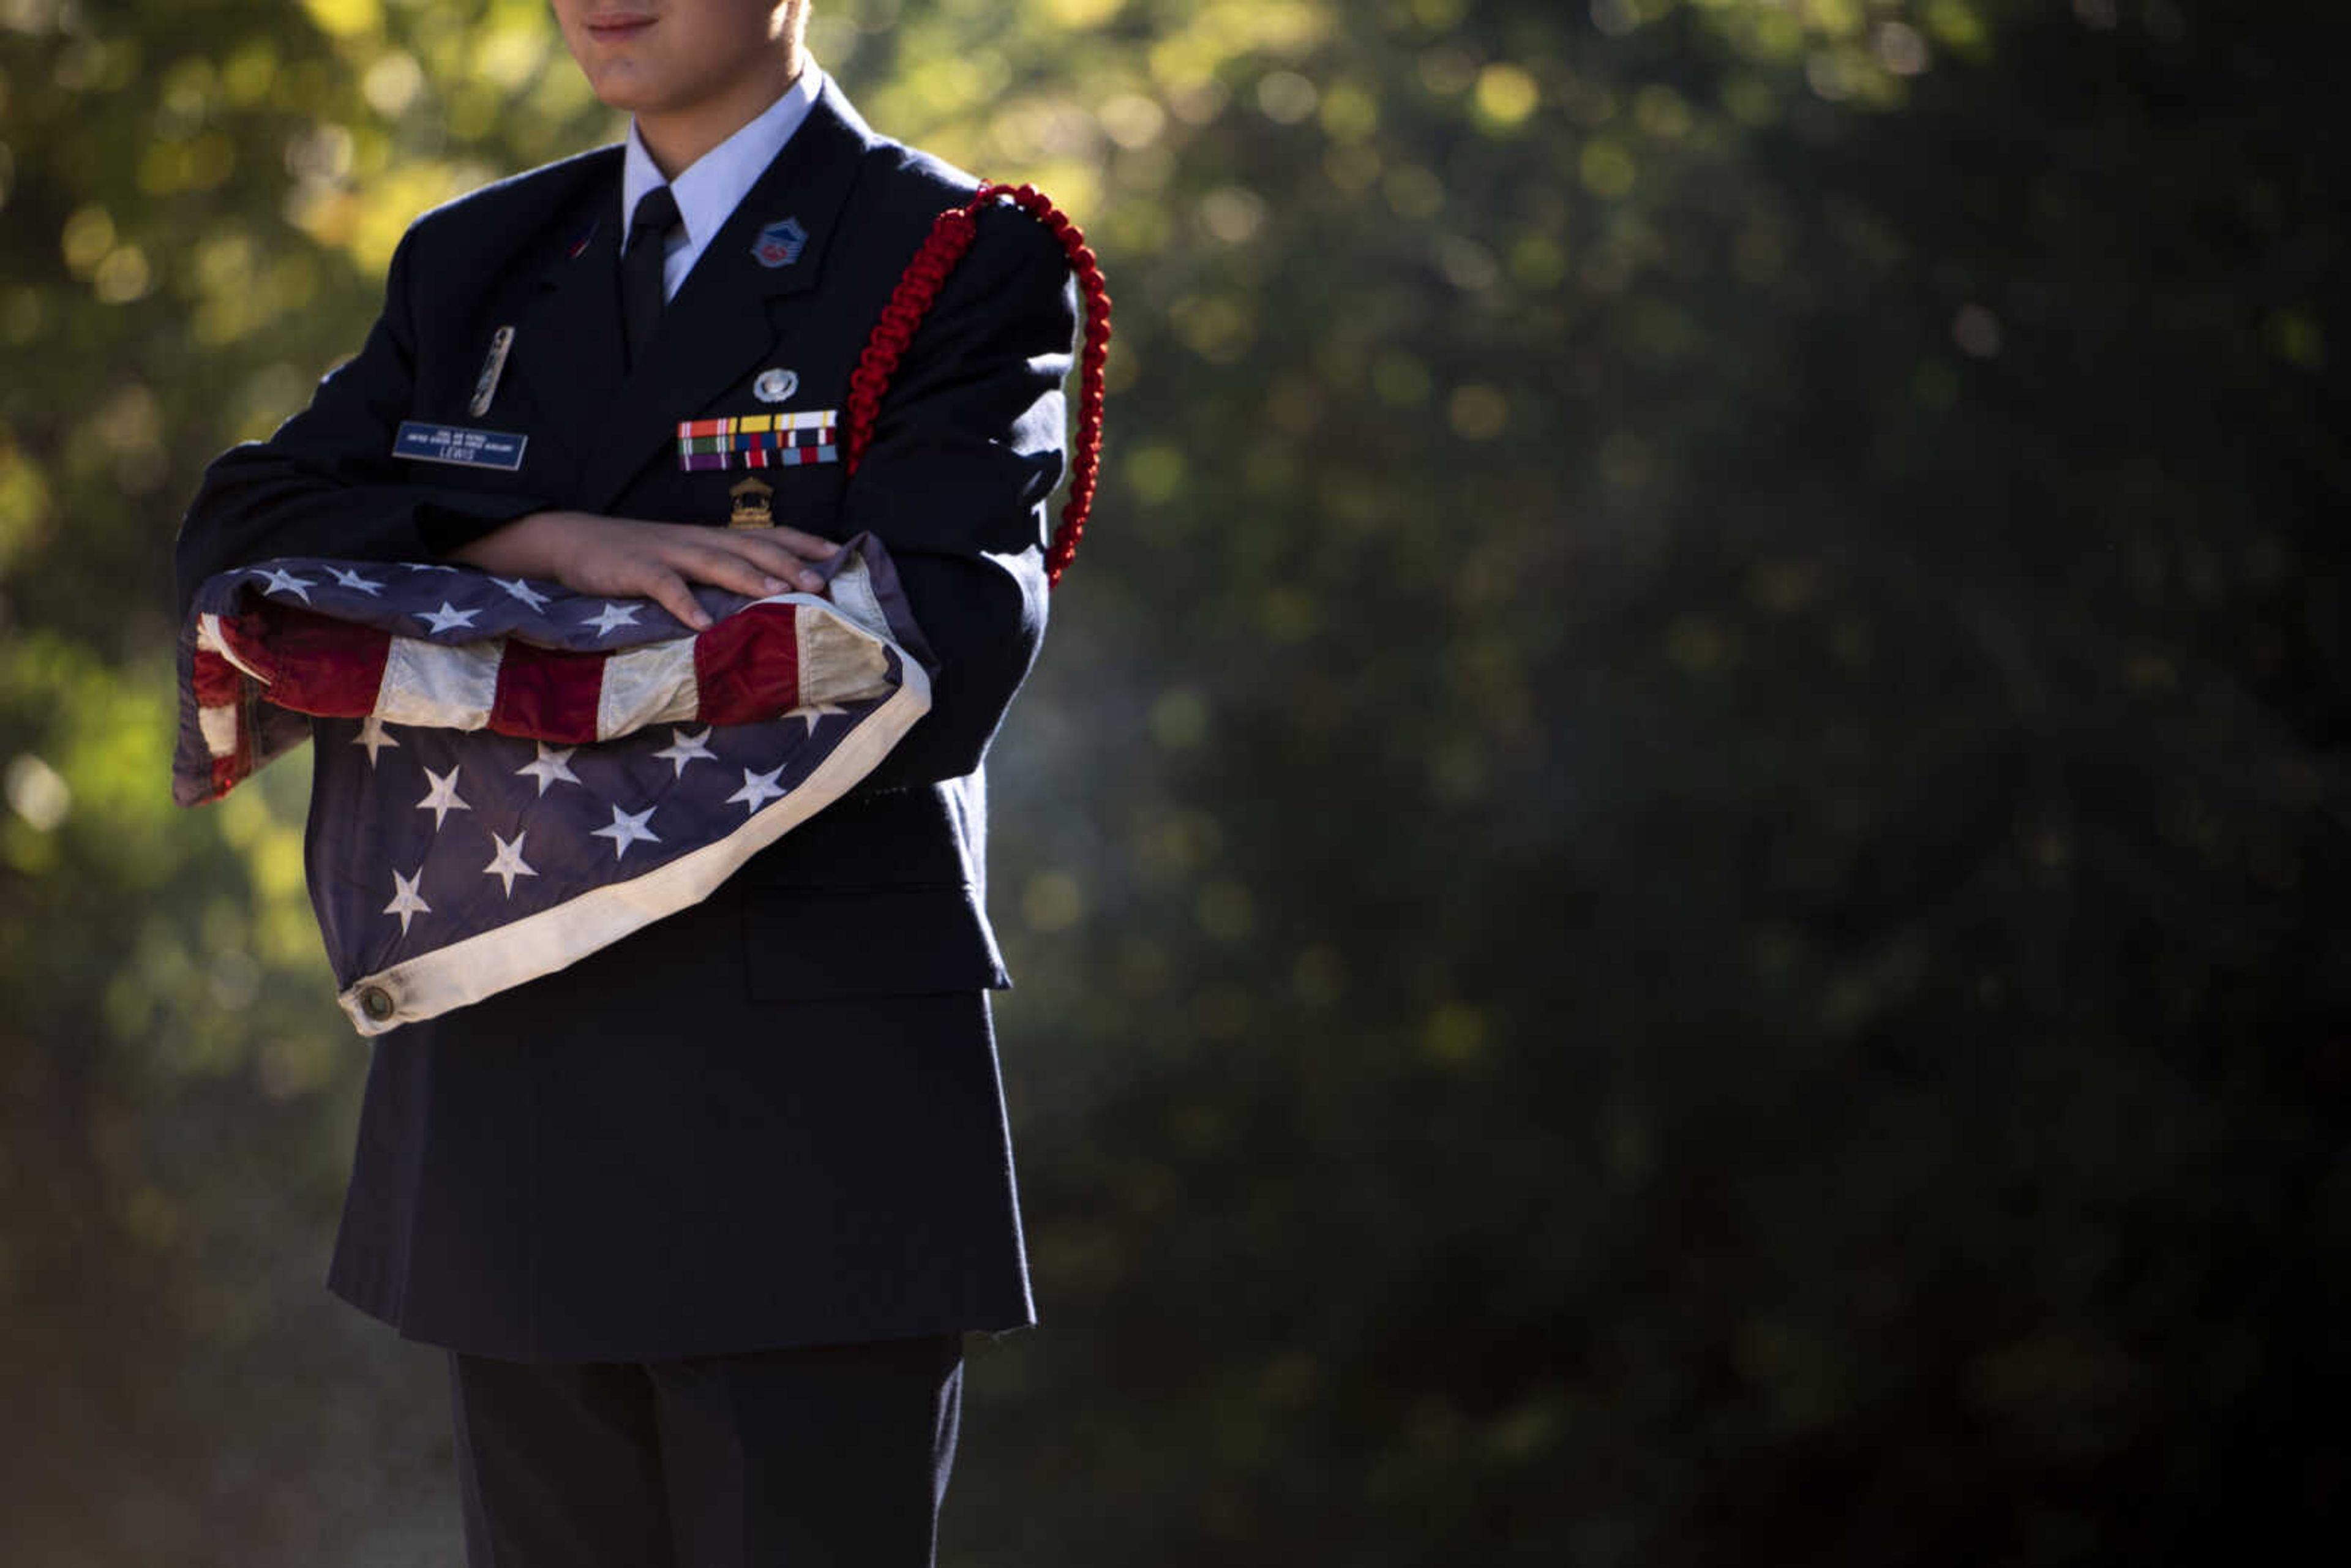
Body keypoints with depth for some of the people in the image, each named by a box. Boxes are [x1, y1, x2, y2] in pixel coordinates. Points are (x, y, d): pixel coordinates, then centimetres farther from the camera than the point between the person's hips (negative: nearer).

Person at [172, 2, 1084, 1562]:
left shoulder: (966, 263, -1)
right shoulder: (476, 264, 16)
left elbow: (936, 672, -14)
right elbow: (243, 536, 3)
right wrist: (551, 542, -16)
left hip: (802, 1124, -5)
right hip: (516, 1120, 5)